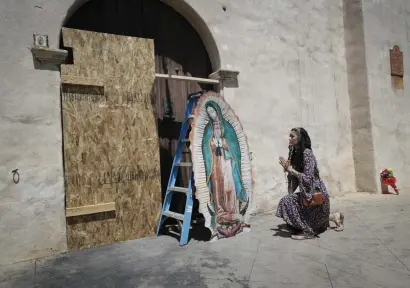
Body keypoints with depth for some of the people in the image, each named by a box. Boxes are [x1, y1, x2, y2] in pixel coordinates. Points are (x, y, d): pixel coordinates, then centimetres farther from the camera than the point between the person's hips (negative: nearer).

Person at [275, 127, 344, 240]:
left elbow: (307, 178, -26)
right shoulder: (295, 154, 5)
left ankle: (307, 231, -6)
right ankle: (334, 217, 33)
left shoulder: (307, 153, -20)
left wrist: (290, 169, -22)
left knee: (286, 202, -21)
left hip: (316, 193, -9)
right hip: (307, 192, 9)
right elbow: (294, 177, 8)